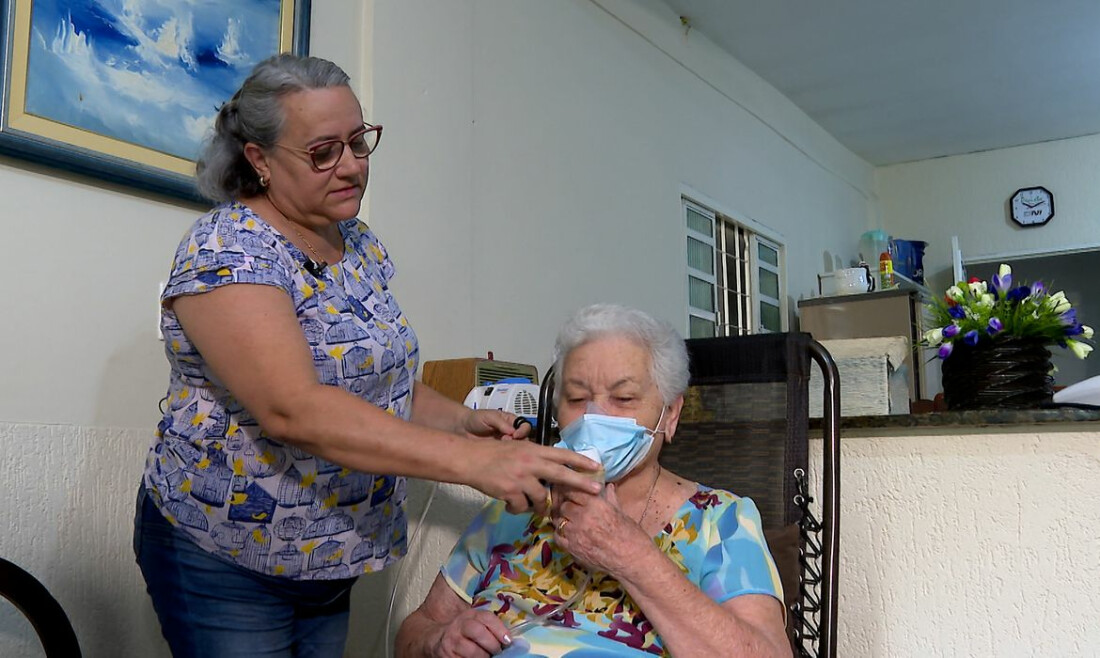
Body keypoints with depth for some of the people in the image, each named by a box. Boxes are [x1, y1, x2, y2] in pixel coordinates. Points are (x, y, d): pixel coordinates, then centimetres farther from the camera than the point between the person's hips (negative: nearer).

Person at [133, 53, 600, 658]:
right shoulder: (228, 248, -20)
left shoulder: (361, 245, 3)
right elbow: (293, 408, -33)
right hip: (227, 558, -6)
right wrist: (472, 461, -39)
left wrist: (463, 421, -8)